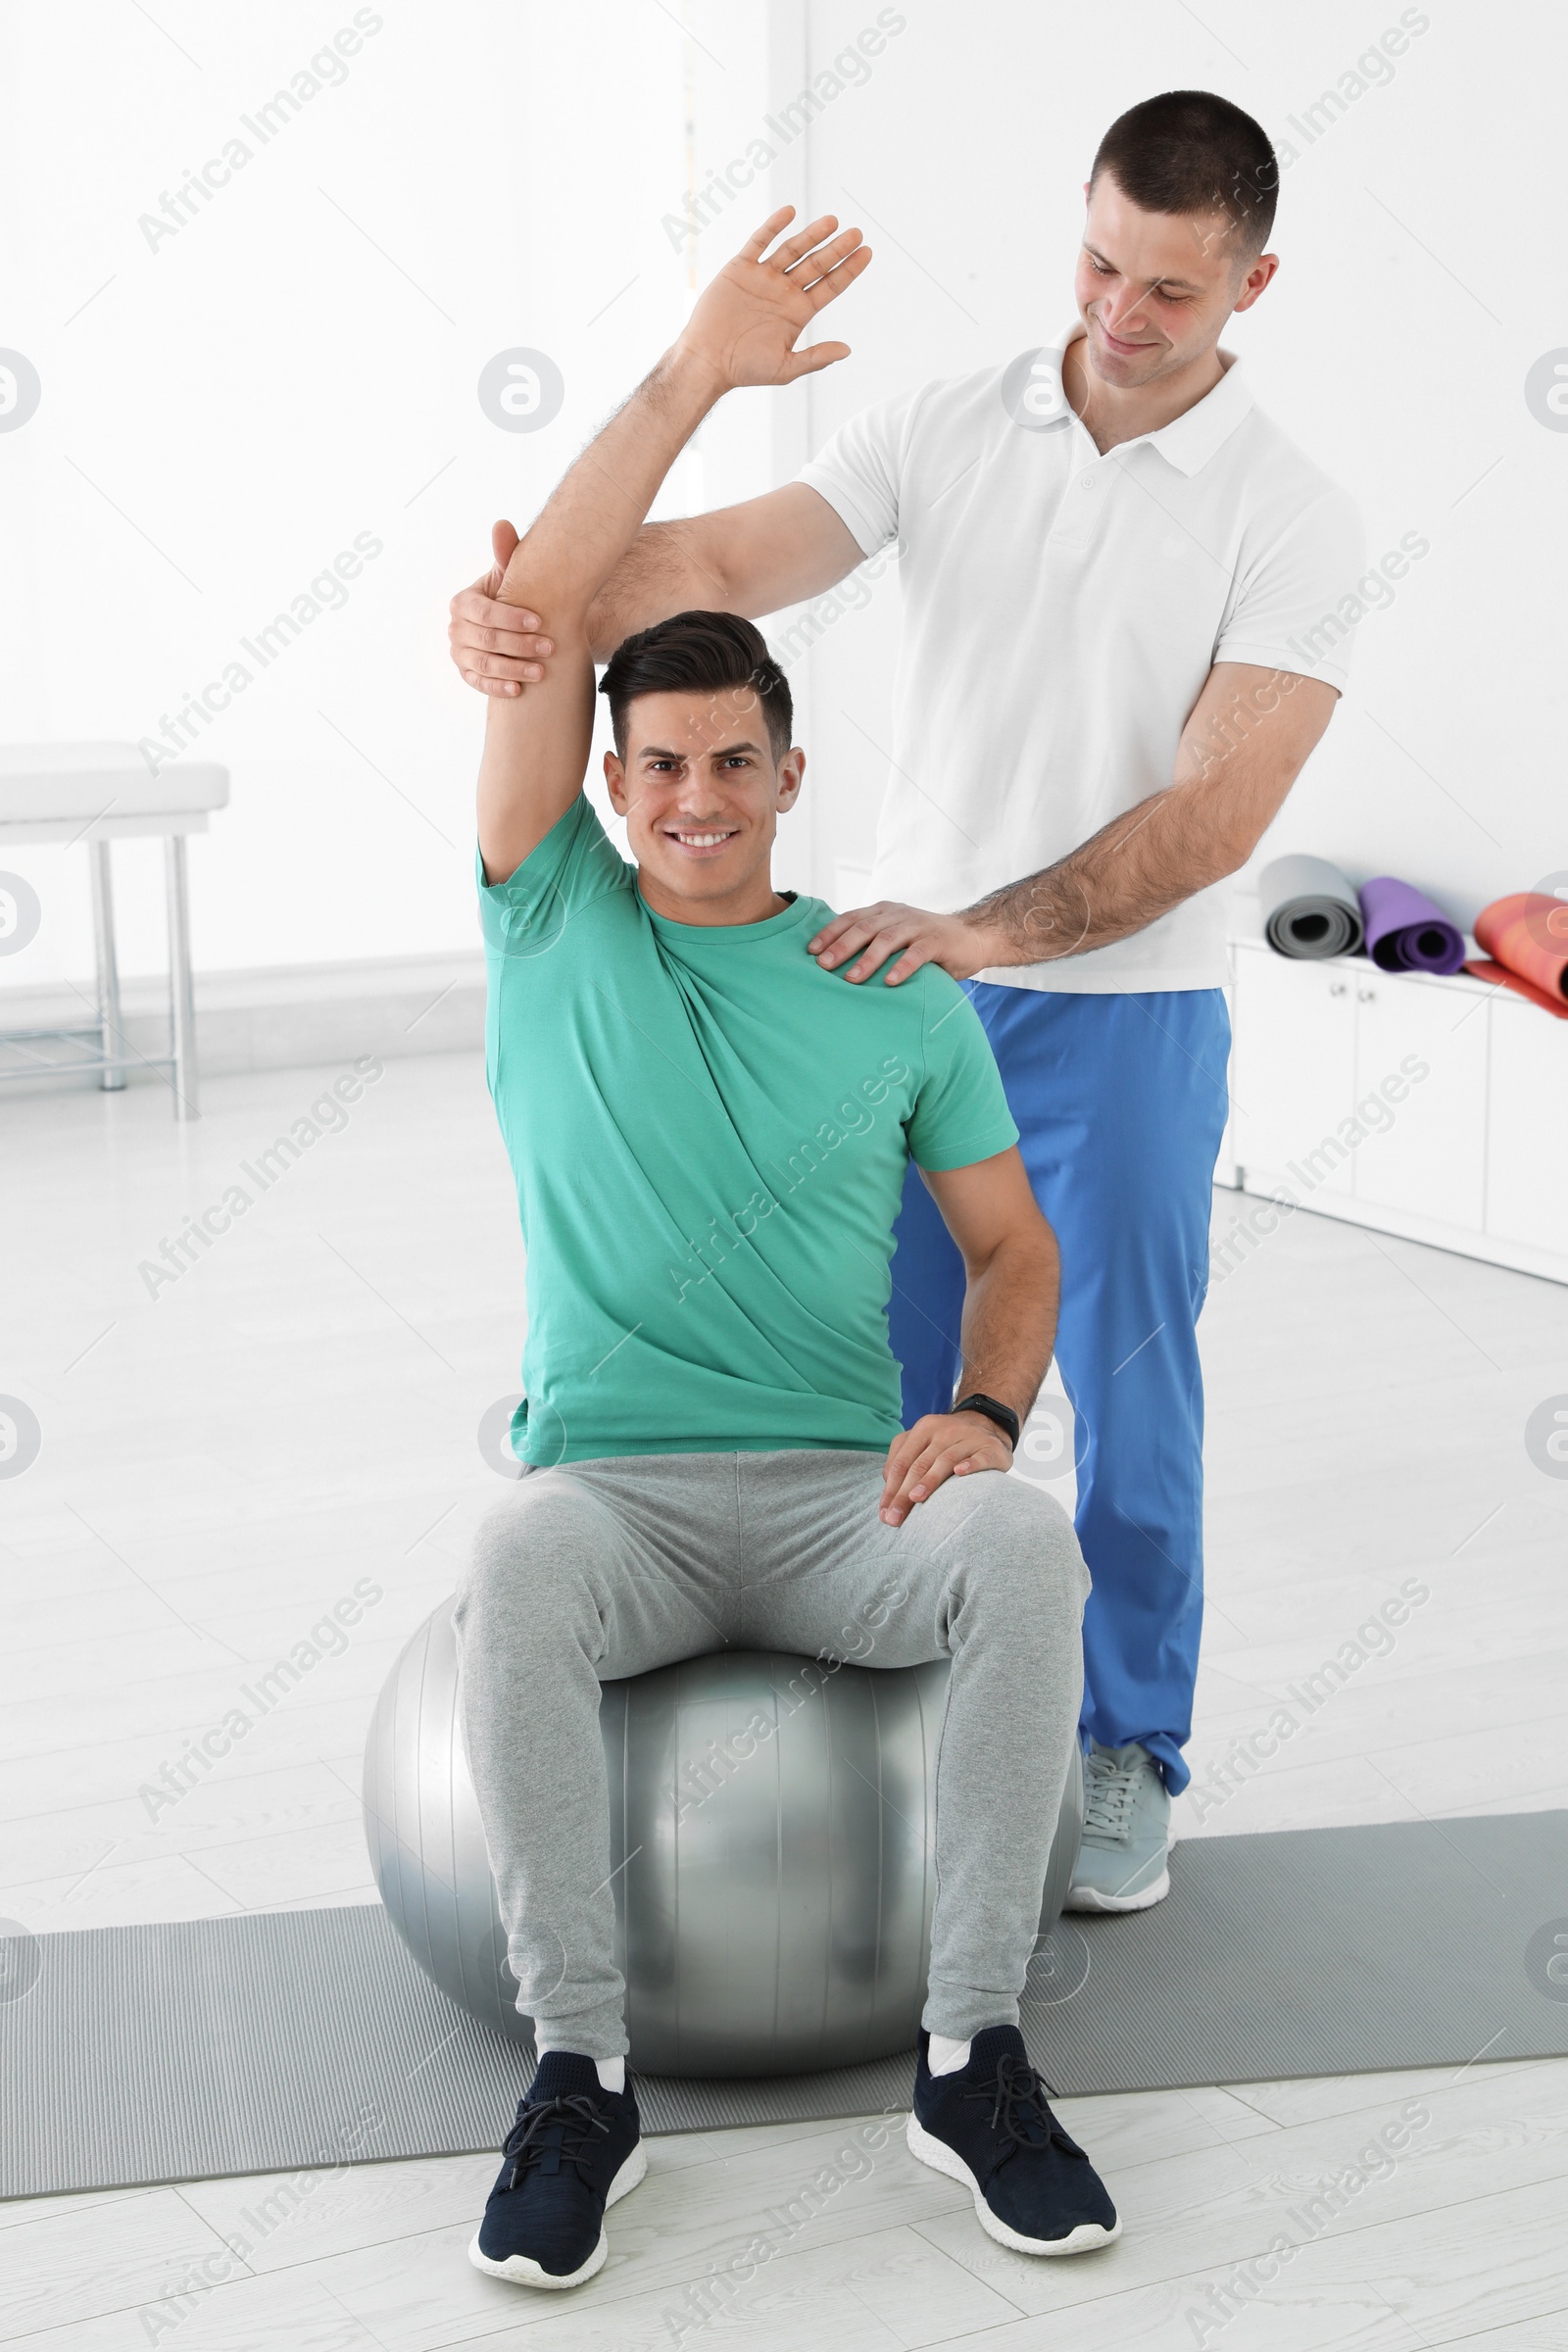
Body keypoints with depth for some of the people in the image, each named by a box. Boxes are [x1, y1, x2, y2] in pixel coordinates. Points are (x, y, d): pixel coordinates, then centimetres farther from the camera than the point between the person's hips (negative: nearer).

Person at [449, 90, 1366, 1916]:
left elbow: (1212, 813, -19)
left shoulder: (1288, 522, -10)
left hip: (1125, 1017, -3)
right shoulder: (946, 430, -1)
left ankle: (1128, 1758, 24)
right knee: (896, 1385, 11)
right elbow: (722, 562, -12)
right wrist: (525, 611, -33)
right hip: (911, 981, 3)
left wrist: (983, 931, -31)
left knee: (1126, 1399, 6)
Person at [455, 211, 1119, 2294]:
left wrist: (984, 1414, -10)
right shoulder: (555, 926, 8)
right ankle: (582, 2070, -21)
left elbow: (1013, 1244, 12)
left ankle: (972, 2051, -19)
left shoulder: (898, 995, 10)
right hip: (616, 1488, -1)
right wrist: (694, 376, -8)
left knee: (1029, 1545, -32)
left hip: (847, 1495, 1)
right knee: (518, 1568, -37)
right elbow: (539, 605, -2)